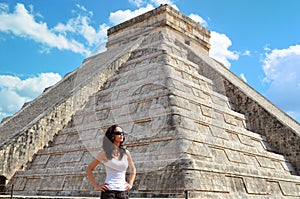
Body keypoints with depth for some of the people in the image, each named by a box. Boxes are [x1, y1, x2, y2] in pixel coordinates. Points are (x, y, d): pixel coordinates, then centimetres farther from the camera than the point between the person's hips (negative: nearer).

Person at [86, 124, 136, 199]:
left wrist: (130, 184, 13)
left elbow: (133, 169, 24)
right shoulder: (105, 153, -3)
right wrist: (96, 186, -3)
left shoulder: (126, 153, 7)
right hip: (109, 191, -4)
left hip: (123, 192, 4)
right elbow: (88, 169, 3)